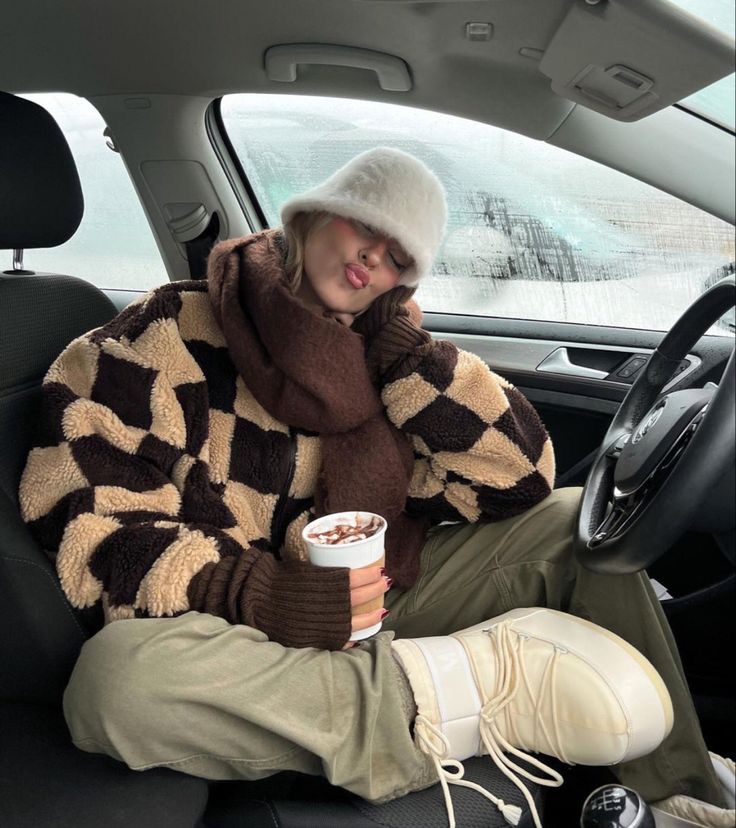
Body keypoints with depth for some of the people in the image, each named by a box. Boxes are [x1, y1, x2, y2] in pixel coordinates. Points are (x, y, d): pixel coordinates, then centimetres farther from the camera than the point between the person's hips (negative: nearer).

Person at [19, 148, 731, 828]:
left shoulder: (377, 359, 8)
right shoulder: (176, 332, -4)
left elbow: (520, 476, -3)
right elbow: (83, 512, -12)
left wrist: (400, 344, -8)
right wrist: (251, 592, -26)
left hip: (381, 609, 4)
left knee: (576, 522, -5)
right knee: (119, 674, -37)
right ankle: (442, 694, -24)